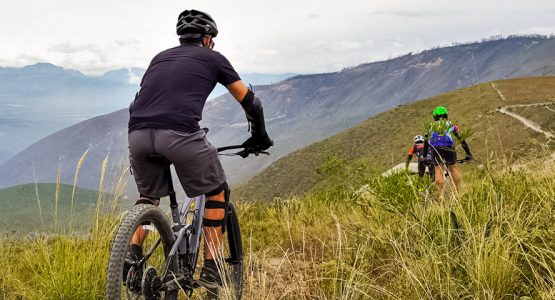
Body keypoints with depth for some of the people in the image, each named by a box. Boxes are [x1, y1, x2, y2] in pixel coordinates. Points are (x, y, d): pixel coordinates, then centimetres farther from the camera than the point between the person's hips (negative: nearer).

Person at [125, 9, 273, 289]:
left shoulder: (160, 57, 31)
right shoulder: (212, 57, 20)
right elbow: (250, 102, 24)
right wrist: (260, 135, 40)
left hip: (137, 133, 5)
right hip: (180, 133, -4)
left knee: (148, 196, 31)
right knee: (217, 192, 19)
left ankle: (132, 256, 15)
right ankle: (210, 269, 15)